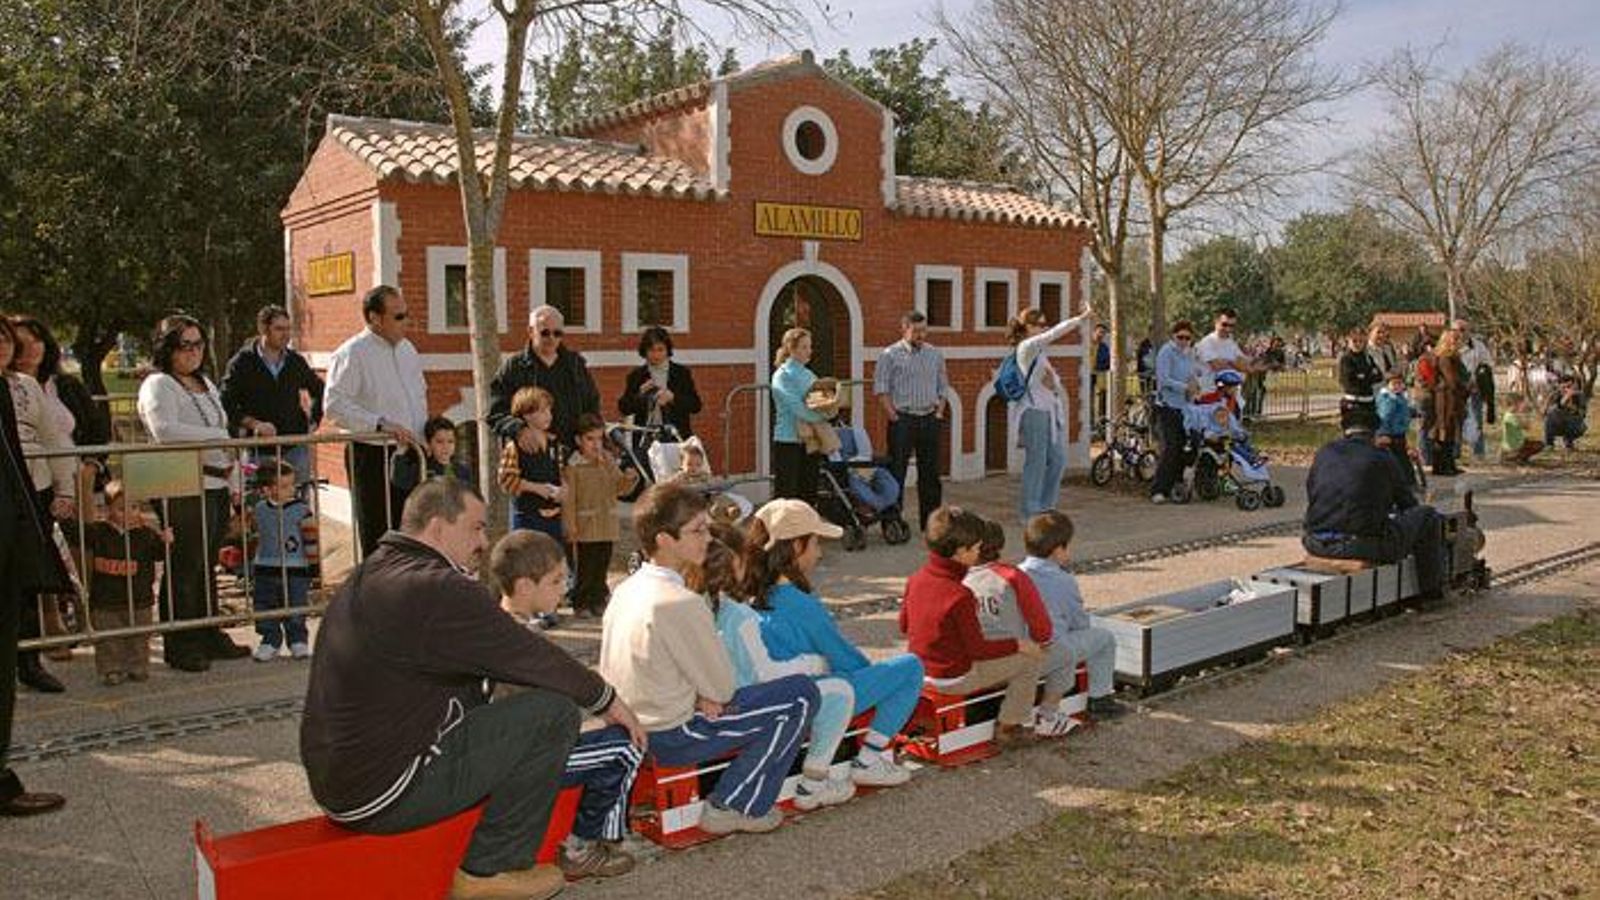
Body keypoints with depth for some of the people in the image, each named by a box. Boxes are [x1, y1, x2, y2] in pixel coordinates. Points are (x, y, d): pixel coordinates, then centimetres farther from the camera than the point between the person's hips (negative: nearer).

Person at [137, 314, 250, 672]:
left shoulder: (206, 384, 20)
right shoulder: (158, 385, -7)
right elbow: (165, 431, -23)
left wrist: (233, 475, 21)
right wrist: (219, 437, -18)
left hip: (216, 486, 8)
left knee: (206, 566, 15)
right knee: (184, 569, -3)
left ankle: (209, 636, 23)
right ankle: (179, 647, 5)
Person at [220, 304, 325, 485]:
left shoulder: (295, 361, 9)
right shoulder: (242, 362, -1)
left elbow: (319, 390, 25)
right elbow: (226, 405, -4)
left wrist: (313, 420, 13)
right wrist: (253, 424, -17)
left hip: (295, 447, 3)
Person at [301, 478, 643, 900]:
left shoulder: (370, 574, 12)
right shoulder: (440, 590, -19)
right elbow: (533, 659, -14)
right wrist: (609, 701, 4)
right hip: (384, 795, -10)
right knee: (555, 712, -10)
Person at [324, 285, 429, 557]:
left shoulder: (407, 349, 14)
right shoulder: (351, 354, -9)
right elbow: (335, 406, -17)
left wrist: (423, 436, 14)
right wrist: (381, 424, -22)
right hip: (372, 456, -7)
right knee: (376, 536, -1)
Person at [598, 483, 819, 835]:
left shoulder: (626, 589, 2)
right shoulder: (681, 603, -25)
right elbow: (722, 688, -15)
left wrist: (701, 694, -1)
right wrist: (709, 696, 5)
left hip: (630, 728, 9)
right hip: (669, 737, -9)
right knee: (801, 694, -4)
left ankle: (729, 800, 25)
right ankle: (732, 807, 4)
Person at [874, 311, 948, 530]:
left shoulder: (935, 354, 11)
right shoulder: (890, 354, -3)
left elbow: (943, 386, 15)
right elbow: (881, 389, -5)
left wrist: (939, 412, 4)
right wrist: (893, 416, -11)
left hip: (930, 419, 4)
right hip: (903, 419, -4)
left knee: (930, 473, 8)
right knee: (896, 472, -3)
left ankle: (931, 520, 16)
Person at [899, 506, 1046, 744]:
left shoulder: (915, 579, -4)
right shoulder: (960, 596, -28)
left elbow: (904, 625, 9)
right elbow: (978, 649, -20)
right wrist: (1019, 645, -9)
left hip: (920, 669, 9)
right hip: (954, 678, -9)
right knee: (1031, 660, 3)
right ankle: (1008, 727, 15)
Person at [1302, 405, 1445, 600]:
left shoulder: (1324, 453, 11)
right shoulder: (1383, 459, 2)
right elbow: (1407, 505, 14)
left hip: (1317, 545, 5)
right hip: (1365, 545, -4)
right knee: (1428, 517, 15)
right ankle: (1431, 589, 27)